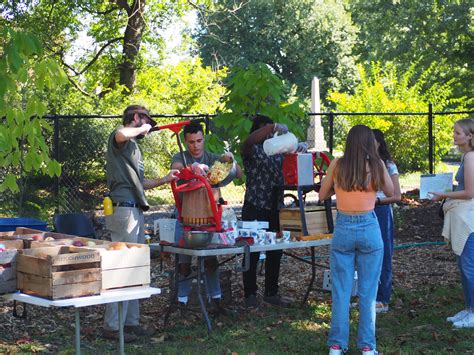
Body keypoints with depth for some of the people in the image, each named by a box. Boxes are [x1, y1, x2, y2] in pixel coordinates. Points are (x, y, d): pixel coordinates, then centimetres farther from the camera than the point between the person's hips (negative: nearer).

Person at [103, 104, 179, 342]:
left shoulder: (133, 146, 24)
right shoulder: (120, 138, -5)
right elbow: (121, 134, -33)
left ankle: (131, 321, 20)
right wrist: (141, 129, -14)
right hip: (124, 210, -10)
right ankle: (112, 326, -7)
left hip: (136, 212, 10)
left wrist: (164, 180, 21)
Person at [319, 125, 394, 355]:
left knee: (341, 291, 7)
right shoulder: (376, 165, -5)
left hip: (343, 228, 1)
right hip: (369, 228, -1)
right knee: (368, 291, 7)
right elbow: (390, 193, 11)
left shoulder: (337, 165, -3)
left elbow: (322, 195, 9)